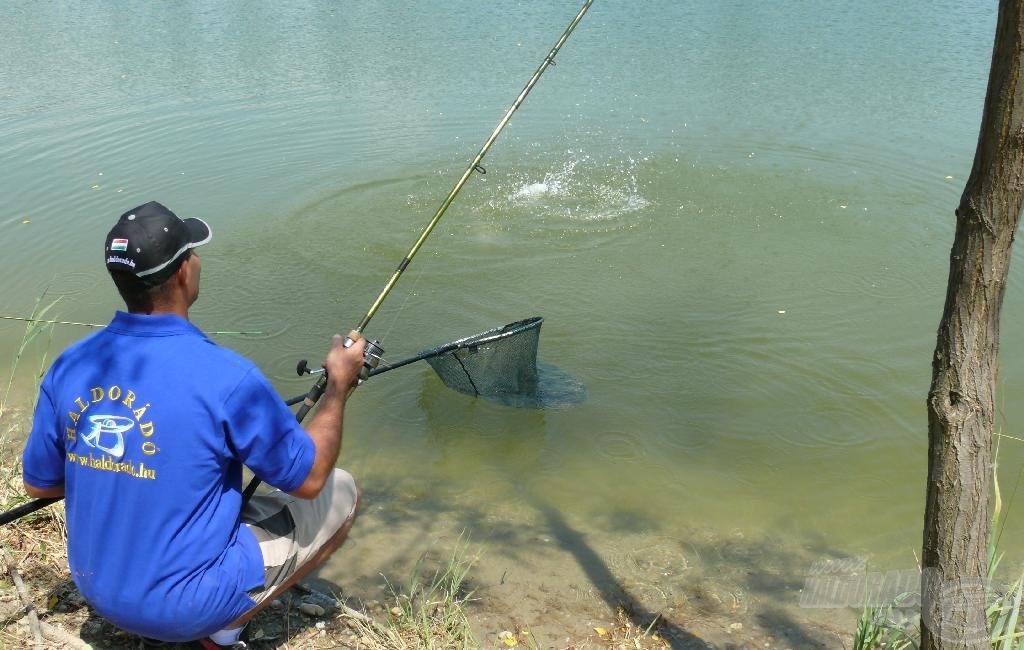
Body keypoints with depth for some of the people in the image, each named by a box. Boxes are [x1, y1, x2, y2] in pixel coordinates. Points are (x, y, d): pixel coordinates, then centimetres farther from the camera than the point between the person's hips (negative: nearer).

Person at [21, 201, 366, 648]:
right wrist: (339, 384, -1)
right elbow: (309, 478, -13)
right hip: (185, 608, -6)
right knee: (340, 493, 6)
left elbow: (38, 484, 5)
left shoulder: (69, 367, -9)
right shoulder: (225, 377, -26)